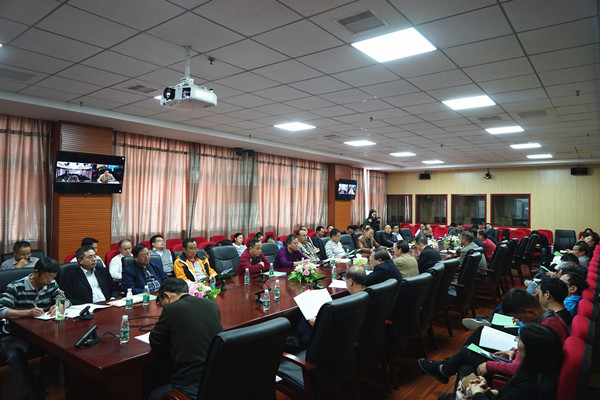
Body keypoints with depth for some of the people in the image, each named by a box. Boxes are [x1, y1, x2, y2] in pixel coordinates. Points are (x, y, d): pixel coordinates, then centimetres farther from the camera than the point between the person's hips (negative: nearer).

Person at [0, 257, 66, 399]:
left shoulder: (51, 285, 4)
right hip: (15, 335, -4)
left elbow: (66, 301, 6)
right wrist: (28, 312, -34)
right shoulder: (15, 287, -10)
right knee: (15, 355, -35)